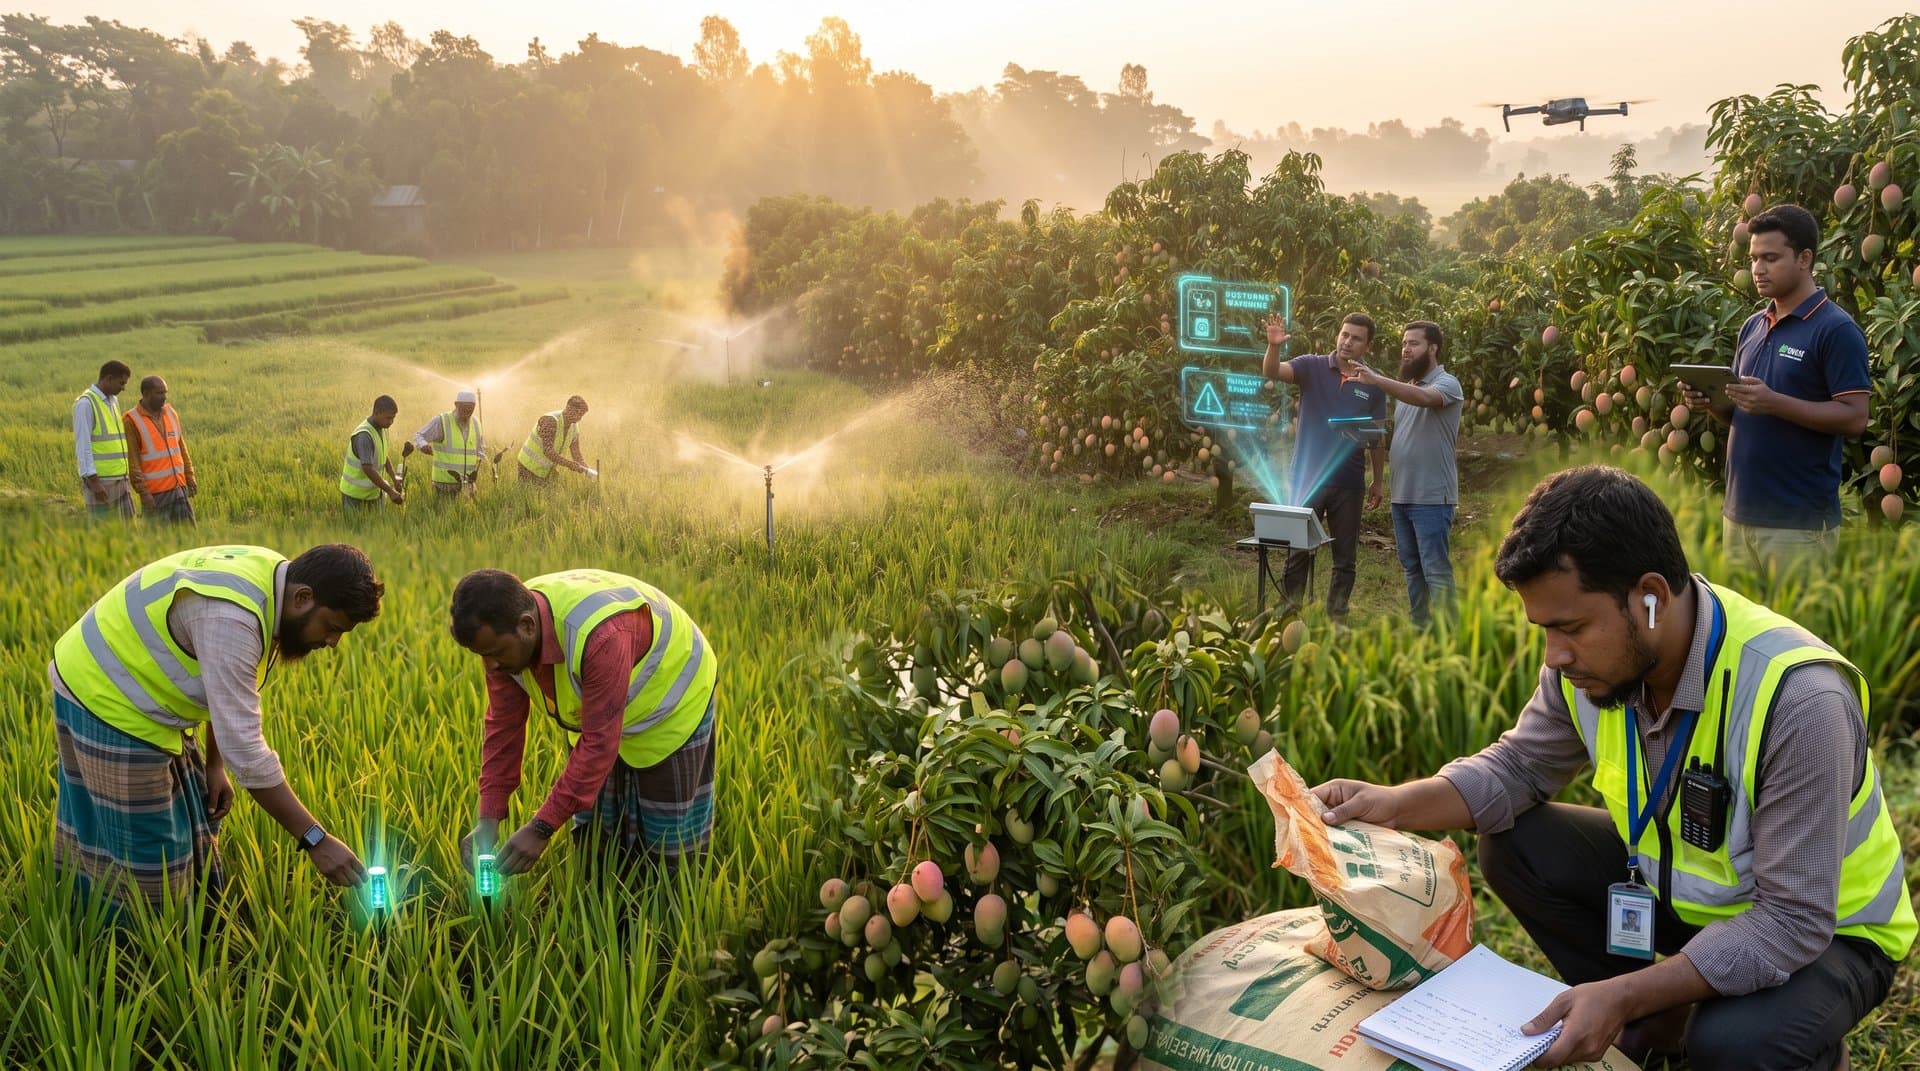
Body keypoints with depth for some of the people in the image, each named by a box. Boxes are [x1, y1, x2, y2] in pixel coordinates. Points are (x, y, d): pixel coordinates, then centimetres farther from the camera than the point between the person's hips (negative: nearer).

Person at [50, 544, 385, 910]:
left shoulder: (270, 577, -5)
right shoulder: (230, 617, -34)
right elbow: (244, 747, -35)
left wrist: (213, 765, 8)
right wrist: (315, 839, -32)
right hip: (106, 700, -10)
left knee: (192, 828, 14)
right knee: (143, 852, -4)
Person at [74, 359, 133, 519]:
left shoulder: (113, 400, 14)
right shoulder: (86, 403, -12)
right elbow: (83, 445, -16)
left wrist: (127, 478, 18)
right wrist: (94, 482, -20)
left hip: (120, 479, 8)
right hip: (99, 480, -8)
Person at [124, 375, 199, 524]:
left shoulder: (171, 413, 9)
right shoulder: (132, 421, -9)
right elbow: (131, 460, -11)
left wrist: (190, 477, 14)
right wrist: (142, 492, -15)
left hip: (179, 487, 6)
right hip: (154, 493, -6)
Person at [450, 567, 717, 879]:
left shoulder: (600, 636, -44)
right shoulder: (502, 632, -21)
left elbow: (599, 742, -39)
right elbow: (503, 726, -12)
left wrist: (541, 828, -36)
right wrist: (488, 819, -17)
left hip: (669, 705, -6)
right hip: (590, 711, 6)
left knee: (666, 849, 2)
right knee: (595, 840, 11)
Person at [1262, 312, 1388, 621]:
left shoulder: (1372, 384, 4)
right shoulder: (1312, 367, -1)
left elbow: (1377, 439, 9)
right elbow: (1272, 372, -18)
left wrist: (1378, 482, 6)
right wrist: (1274, 346, -38)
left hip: (1349, 483, 2)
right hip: (1308, 478, -2)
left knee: (1345, 557, 9)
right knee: (1298, 552, 4)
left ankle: (1337, 617, 19)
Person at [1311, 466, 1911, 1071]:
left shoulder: (1795, 699, -35)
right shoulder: (1595, 656, -16)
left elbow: (1793, 922, -31)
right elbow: (1518, 768, -2)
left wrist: (1624, 995, -37)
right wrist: (1393, 804, -20)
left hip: (1825, 930, -5)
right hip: (1678, 883, 6)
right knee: (1512, 847, -10)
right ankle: (1657, 1017, 6)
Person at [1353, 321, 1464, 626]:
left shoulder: (1446, 384, -8)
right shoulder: (1406, 388, 17)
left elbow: (1424, 398, -33)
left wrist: (1376, 379, -41)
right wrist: (1383, 450, 9)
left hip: (1431, 498, -8)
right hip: (1402, 496, 8)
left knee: (1436, 571, -8)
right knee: (1411, 568, 14)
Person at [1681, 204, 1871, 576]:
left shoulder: (1837, 329, -9)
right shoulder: (1752, 326, 13)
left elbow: (1854, 418, -14)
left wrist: (1774, 403, -24)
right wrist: (1711, 402, -2)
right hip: (1739, 510, 7)